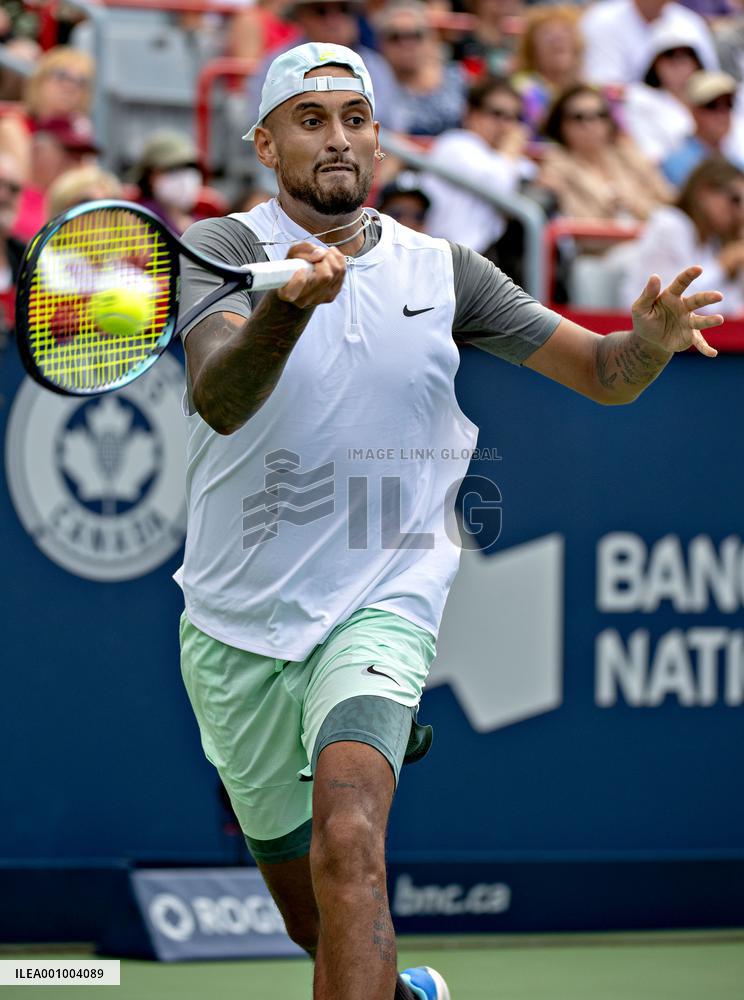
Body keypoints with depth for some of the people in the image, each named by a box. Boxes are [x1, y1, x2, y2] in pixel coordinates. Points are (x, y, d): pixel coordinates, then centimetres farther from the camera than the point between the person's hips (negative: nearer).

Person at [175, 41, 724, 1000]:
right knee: (314, 918, 15)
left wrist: (650, 339, -21)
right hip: (239, 625, 0)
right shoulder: (221, 250, -8)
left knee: (347, 837, -29)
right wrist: (290, 304, -47)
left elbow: (598, 371, 3)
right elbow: (216, 400, -27)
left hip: (379, 606, 0)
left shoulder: (443, 269, 2)